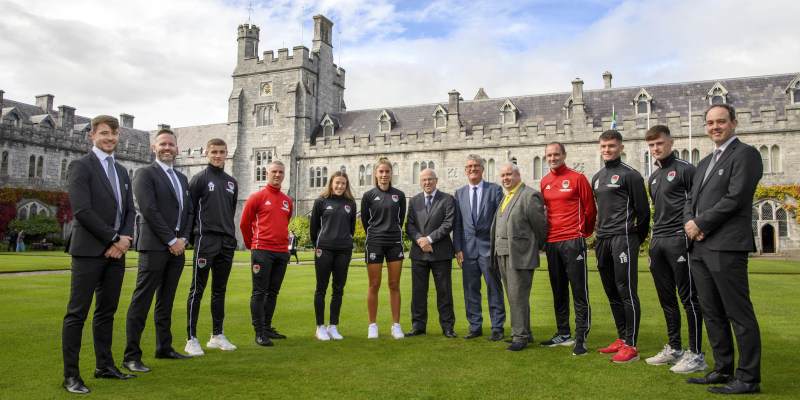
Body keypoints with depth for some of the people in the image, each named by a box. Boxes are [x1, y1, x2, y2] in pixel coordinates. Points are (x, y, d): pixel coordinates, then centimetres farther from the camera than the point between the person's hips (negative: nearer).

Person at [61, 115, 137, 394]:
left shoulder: (121, 171, 18)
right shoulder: (80, 166, -3)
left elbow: (130, 210, 15)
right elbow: (82, 210, -13)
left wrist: (124, 238, -3)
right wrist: (114, 239, -12)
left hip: (116, 251, 7)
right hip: (89, 250, -7)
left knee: (107, 311, 12)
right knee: (77, 313, -2)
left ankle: (104, 365, 21)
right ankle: (71, 375, 4)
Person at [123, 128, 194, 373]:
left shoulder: (182, 178, 19)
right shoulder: (145, 174, -2)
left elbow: (189, 211, 17)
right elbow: (149, 210, -12)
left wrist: (183, 238, 1)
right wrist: (171, 240, -13)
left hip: (176, 249, 7)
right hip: (154, 247, -7)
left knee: (166, 301, 14)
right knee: (141, 302, -4)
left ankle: (164, 348, 22)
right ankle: (131, 355, 1)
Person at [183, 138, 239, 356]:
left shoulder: (232, 182, 16)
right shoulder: (200, 178, -1)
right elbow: (189, 208, -4)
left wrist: (230, 232, 14)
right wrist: (193, 234, -6)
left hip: (227, 242, 6)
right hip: (206, 240, -6)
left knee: (220, 290, 11)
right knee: (197, 290, -3)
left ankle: (217, 336, 20)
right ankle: (191, 339, 3)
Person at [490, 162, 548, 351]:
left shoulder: (530, 195, -9)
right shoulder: (505, 197, 18)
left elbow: (540, 225, -7)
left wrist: (540, 247, 5)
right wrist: (496, 251, 15)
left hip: (520, 255, -8)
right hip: (502, 254, 9)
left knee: (518, 296, -6)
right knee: (512, 297, 13)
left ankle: (521, 337, 4)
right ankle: (524, 333, 23)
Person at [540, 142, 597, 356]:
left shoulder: (577, 178, -4)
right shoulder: (544, 182, 12)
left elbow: (590, 209, -1)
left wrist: (584, 233, 5)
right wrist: (546, 234, 15)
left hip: (573, 241, -6)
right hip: (551, 242, 6)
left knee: (579, 290, -4)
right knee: (558, 290, 12)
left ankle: (581, 338, 1)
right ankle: (563, 334, 22)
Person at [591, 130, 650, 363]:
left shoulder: (630, 174, -4)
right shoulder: (597, 178, 18)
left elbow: (642, 210, -5)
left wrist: (637, 238, 0)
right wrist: (600, 235, 18)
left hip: (623, 238, -8)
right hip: (603, 240, 8)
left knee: (626, 291, -8)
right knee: (612, 292, 12)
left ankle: (631, 345, -4)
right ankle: (622, 339, 22)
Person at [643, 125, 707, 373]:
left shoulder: (685, 169, -3)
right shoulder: (653, 177, 20)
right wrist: (655, 237, 18)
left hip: (679, 239, -8)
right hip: (658, 241, 8)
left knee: (688, 297, -4)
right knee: (666, 298, 11)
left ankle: (696, 355, 2)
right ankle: (674, 349, 22)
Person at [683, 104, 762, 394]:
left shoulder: (745, 154, -3)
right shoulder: (705, 162, 23)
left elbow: (736, 197, -14)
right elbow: (691, 200, 19)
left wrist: (700, 223, -10)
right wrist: (689, 223, -1)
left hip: (727, 247, -9)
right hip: (700, 248, 9)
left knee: (739, 314, -3)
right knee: (712, 313, 13)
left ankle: (748, 378, 5)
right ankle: (723, 370, 23)